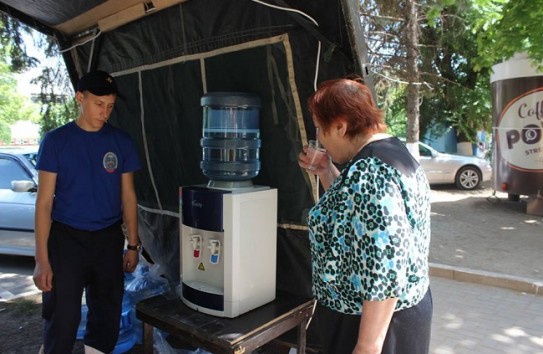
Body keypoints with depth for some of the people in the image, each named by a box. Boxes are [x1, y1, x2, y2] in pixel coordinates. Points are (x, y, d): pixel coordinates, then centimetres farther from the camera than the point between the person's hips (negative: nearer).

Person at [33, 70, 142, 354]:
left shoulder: (121, 142, 2)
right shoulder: (55, 141, -5)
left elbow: (128, 196, 6)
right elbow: (44, 201, -5)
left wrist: (132, 245, 5)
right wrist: (42, 259, -9)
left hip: (108, 238, 3)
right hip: (67, 237, -2)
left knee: (107, 316, 11)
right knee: (63, 319, 1)